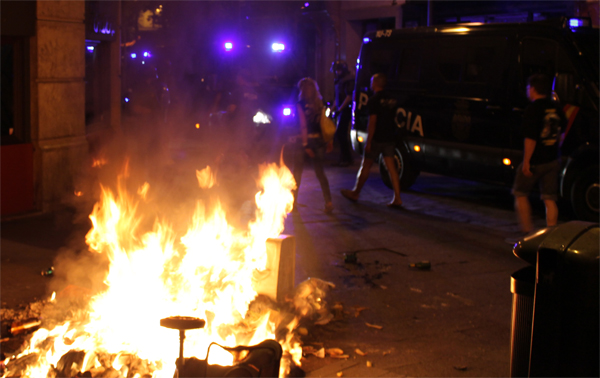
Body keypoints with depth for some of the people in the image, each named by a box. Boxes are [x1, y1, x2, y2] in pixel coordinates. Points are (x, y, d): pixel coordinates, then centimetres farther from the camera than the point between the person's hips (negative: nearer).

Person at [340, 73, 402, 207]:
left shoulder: (374, 100, -13)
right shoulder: (392, 99, 9)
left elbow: (372, 122, -17)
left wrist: (368, 142, -15)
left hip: (377, 139, -6)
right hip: (390, 138, 6)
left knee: (365, 166, 7)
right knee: (391, 168, 5)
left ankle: (355, 193, 19)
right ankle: (397, 198, 0)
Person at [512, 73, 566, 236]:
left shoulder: (533, 109, -14)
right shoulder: (555, 108, 6)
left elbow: (530, 139, -19)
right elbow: (563, 129, 18)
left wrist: (526, 161, -16)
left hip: (535, 161, -6)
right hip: (552, 161, 6)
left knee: (520, 194, 11)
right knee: (550, 199, 7)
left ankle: (527, 230, 10)